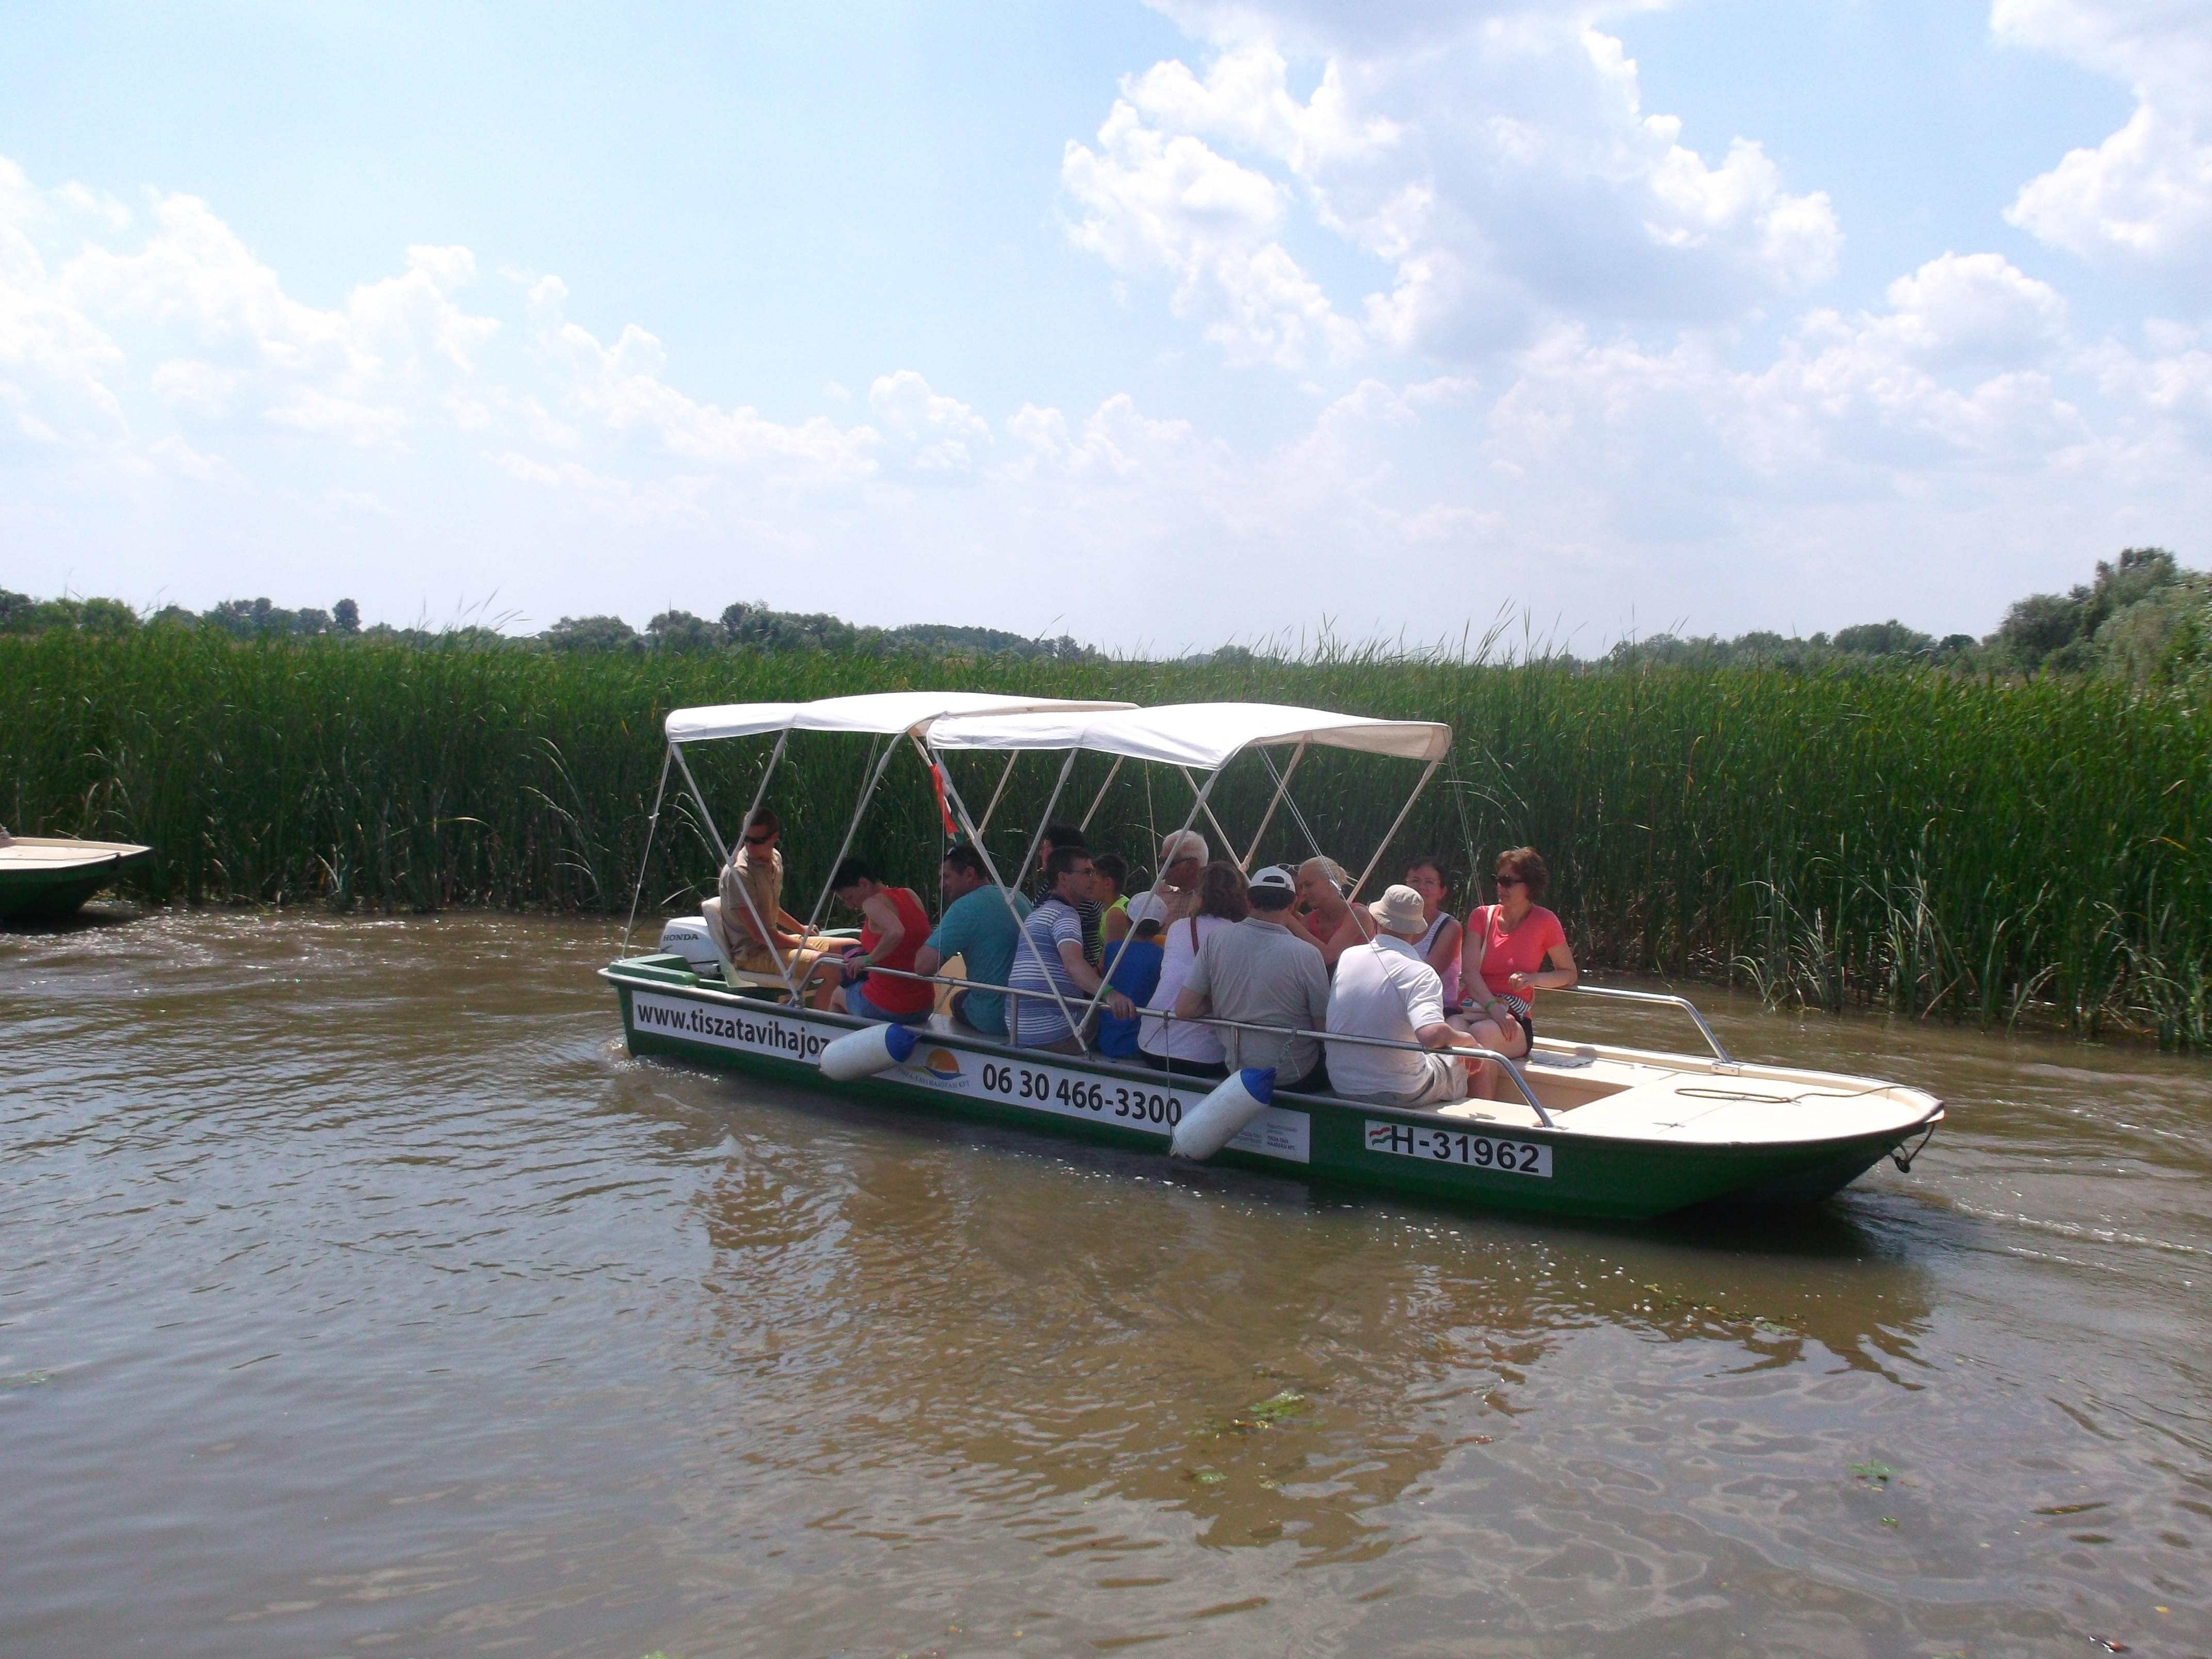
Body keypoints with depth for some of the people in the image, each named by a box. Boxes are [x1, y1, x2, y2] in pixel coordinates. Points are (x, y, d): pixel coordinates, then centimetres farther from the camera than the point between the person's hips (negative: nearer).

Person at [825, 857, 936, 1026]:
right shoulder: (911, 895, 7)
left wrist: (869, 959, -19)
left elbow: (895, 932, -34)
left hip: (884, 1010, -7)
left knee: (838, 995, 26)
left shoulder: (873, 903, -15)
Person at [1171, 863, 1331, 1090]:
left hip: (1236, 1072, 4)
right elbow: (1324, 1027, -11)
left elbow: (1184, 1009, -8)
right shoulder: (1305, 955, -19)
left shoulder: (1216, 941, -10)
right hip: (1295, 1078, -4)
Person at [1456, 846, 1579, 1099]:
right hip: (1475, 1009, 2)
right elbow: (1469, 971, -3)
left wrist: (1533, 979, -9)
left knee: (1481, 1034, -37)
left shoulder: (1544, 922, 3)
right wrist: (1493, 1007, -21)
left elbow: (1570, 975, 11)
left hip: (1515, 1019, -2)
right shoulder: (1482, 916, 9)